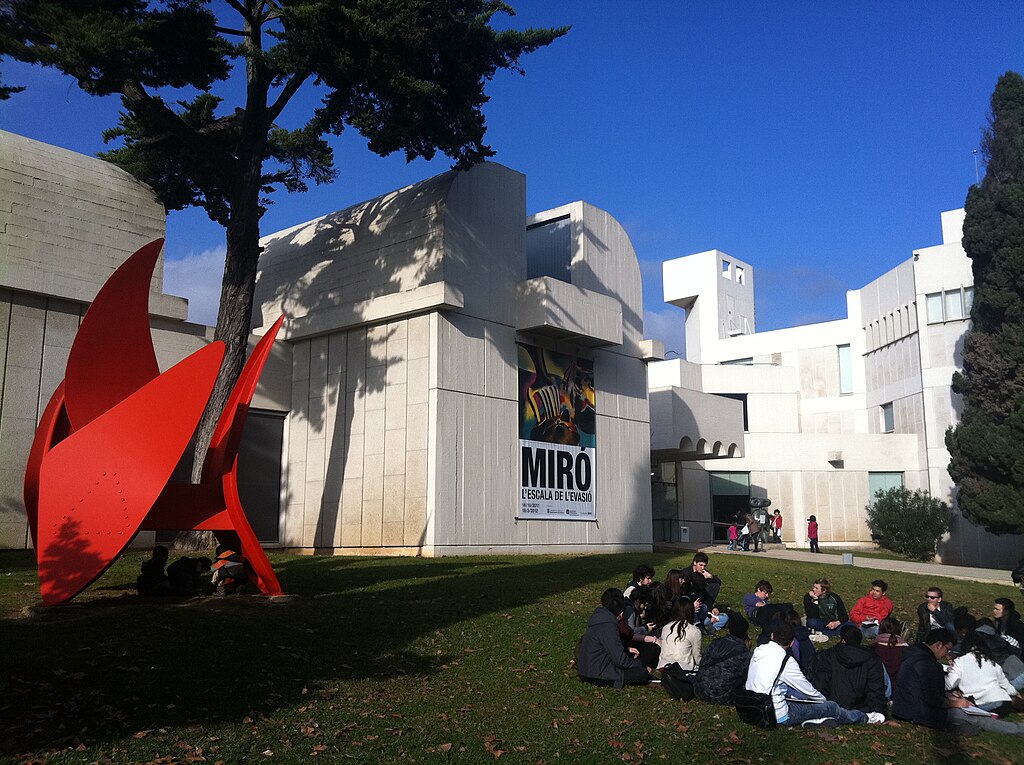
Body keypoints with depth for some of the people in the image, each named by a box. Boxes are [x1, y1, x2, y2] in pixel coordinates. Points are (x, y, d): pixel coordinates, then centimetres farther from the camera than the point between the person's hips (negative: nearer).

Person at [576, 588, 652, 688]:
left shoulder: (599, 617, 5)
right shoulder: (608, 626, -25)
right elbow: (620, 660, -21)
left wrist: (627, 650, 13)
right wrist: (641, 664, -6)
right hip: (596, 675, -10)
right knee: (644, 673, -11)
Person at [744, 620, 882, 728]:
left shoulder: (759, 651, 0)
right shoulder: (785, 661, -20)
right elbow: (808, 689, -7)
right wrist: (823, 699, 15)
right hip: (776, 716, -7)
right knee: (830, 707, 7)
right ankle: (864, 718, 27)